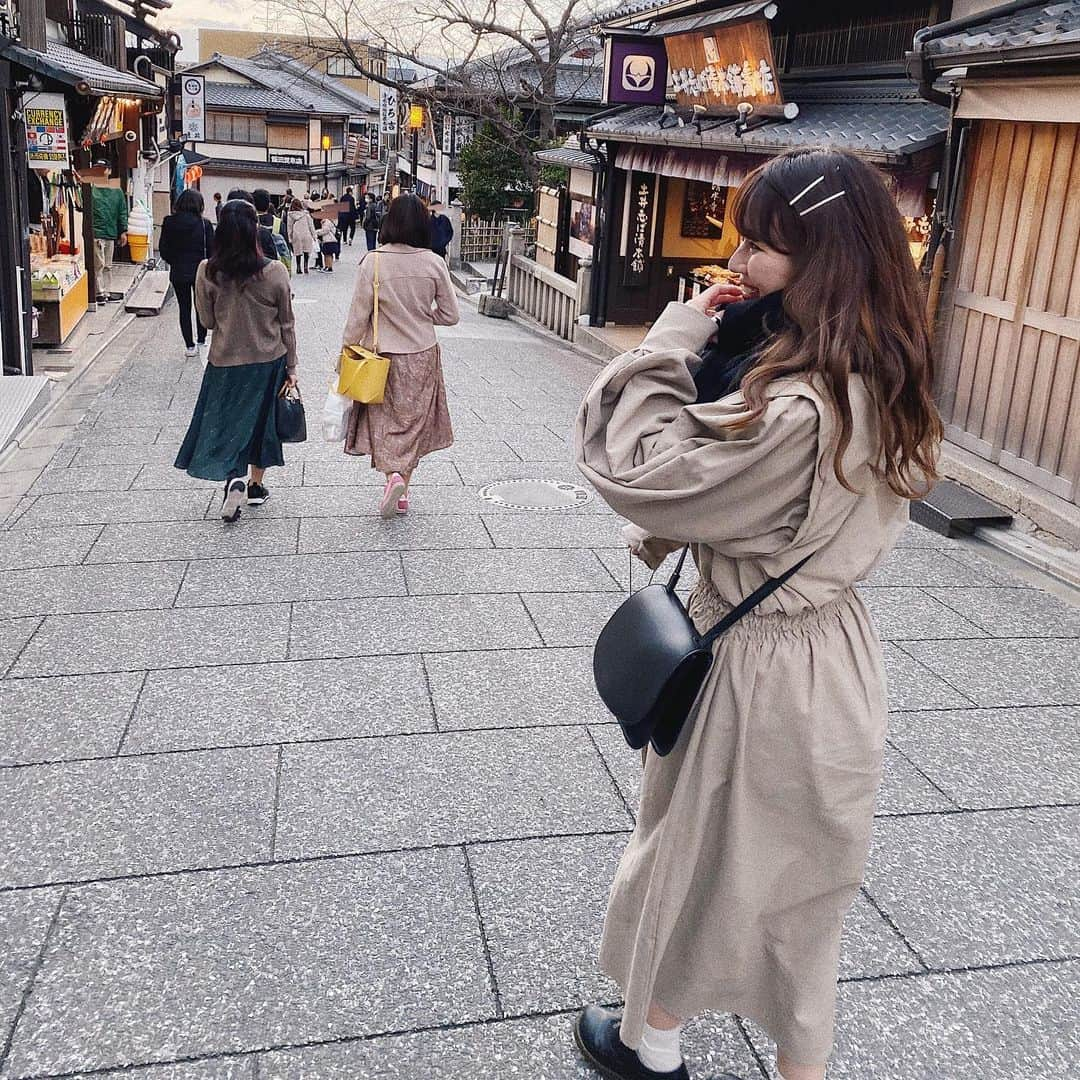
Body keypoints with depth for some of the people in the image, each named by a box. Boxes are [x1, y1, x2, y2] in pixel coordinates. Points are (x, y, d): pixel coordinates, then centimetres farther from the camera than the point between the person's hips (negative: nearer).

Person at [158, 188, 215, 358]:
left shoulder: (169, 223, -6)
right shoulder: (204, 224, -12)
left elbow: (163, 249, -2)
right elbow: (211, 250, -9)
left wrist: (174, 262, 15)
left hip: (178, 272, 1)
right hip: (200, 272, -1)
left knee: (184, 309, 9)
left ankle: (189, 346, 10)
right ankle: (201, 342, 19)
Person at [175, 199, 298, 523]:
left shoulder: (208, 272, -12)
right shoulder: (275, 272, -13)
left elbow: (207, 320, -1)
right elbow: (287, 325, -5)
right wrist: (291, 367, 5)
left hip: (225, 362, 0)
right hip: (268, 361, 1)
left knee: (225, 423, 12)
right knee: (260, 420, 18)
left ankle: (233, 478, -12)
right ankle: (256, 485, 29)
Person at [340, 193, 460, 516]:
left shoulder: (373, 262, -13)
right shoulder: (434, 263, -8)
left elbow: (359, 315, -9)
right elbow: (450, 315, -2)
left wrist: (347, 350, 4)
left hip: (383, 355, -2)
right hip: (422, 356, 2)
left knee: (385, 419, 11)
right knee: (413, 421, 13)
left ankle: (393, 474, -12)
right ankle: (402, 491, 19)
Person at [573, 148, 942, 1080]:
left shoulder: (797, 409, -32)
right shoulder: (882, 386, -2)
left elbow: (643, 468, -25)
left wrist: (680, 334, -17)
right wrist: (712, 342, -4)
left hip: (756, 668, -8)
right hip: (833, 653, 8)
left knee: (693, 849, 17)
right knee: (800, 869, 23)